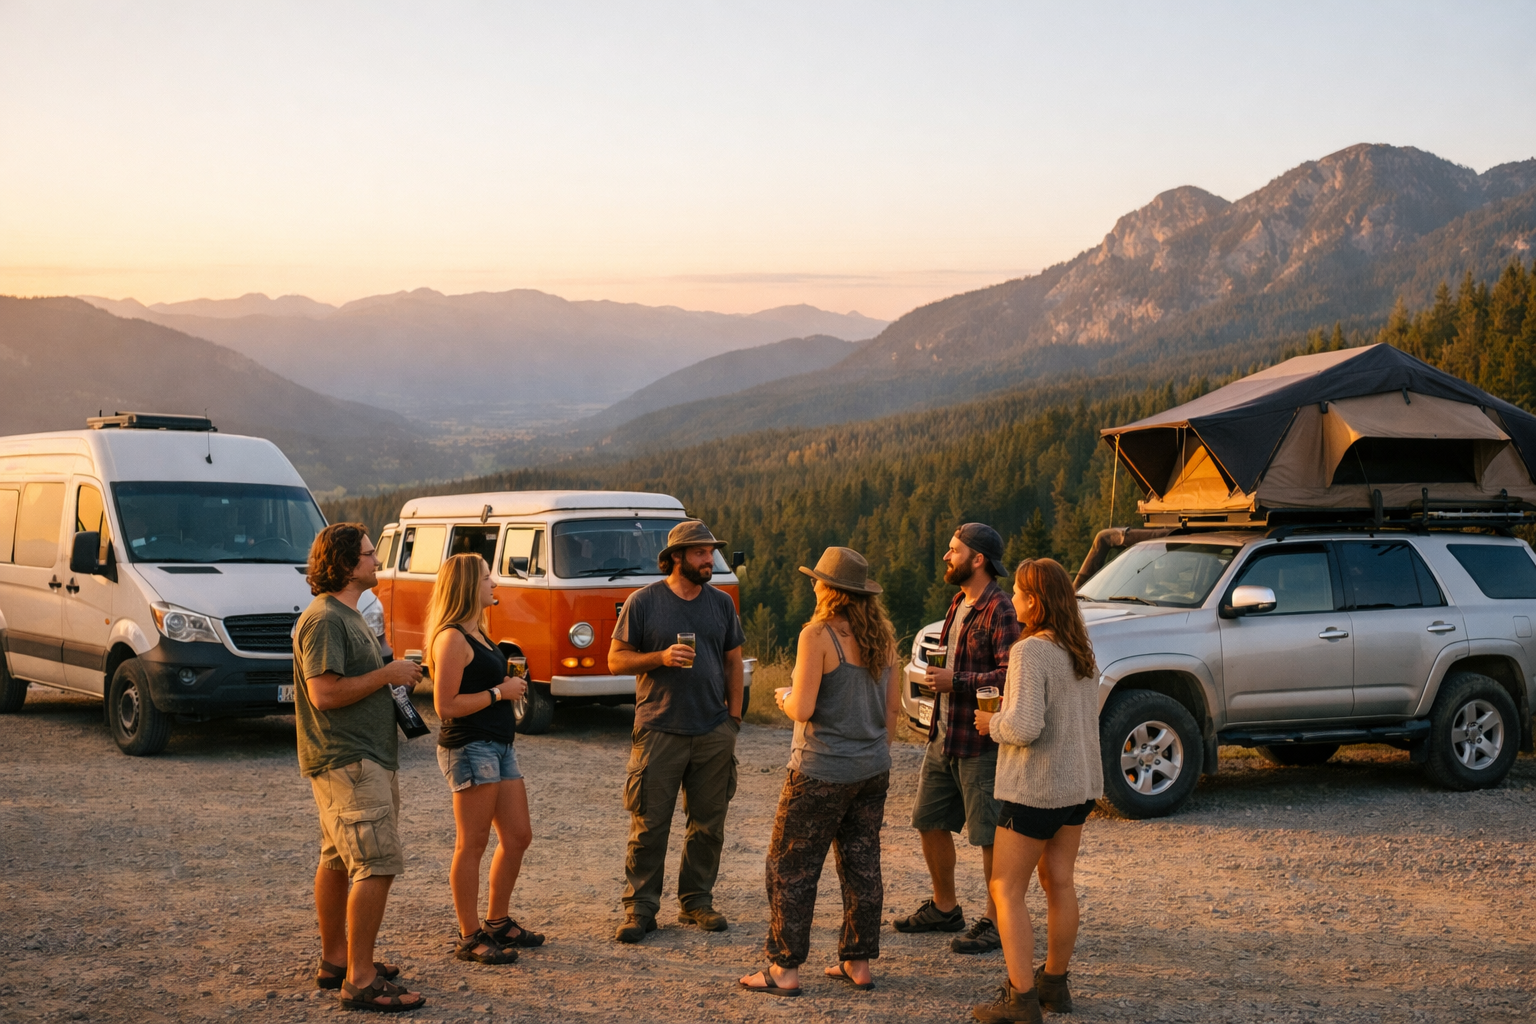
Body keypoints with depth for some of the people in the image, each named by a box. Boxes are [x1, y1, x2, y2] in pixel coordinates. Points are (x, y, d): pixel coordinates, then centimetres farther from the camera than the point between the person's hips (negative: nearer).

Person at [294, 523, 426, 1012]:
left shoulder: (347, 616, 18)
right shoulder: (323, 619, -16)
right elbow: (324, 693, -24)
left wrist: (395, 677, 11)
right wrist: (387, 674, -17)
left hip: (363, 759, 11)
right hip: (347, 763, -11)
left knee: (339, 862, 16)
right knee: (377, 865, -14)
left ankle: (335, 960, 25)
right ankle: (360, 981, -13)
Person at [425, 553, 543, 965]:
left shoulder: (477, 633, 17)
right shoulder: (452, 638, -14)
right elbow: (446, 705, -20)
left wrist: (511, 685, 12)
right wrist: (500, 692, -14)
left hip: (498, 745, 10)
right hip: (469, 748, -10)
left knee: (518, 837, 14)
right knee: (472, 845, -3)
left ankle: (498, 923, 27)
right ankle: (470, 938, 5)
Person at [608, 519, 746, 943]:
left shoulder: (721, 603, 10)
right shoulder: (643, 601, -1)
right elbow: (616, 659, 0)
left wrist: (733, 717, 8)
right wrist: (660, 658, -17)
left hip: (713, 732, 4)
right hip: (659, 730, -4)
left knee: (708, 824, 8)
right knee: (649, 825, -3)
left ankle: (697, 902, 20)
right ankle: (640, 908, 5)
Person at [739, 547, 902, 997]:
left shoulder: (818, 635, -16)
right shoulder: (881, 635, 4)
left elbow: (803, 709, -20)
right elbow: (894, 709, 9)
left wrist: (783, 697, 2)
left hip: (822, 773, -7)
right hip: (872, 770, 7)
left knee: (791, 869, 3)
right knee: (862, 865, 12)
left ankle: (785, 969, 5)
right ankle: (858, 963, 18)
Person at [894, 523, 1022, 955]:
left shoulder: (999, 612, -17)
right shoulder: (959, 604, 13)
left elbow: (1010, 676, -25)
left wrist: (955, 682, -24)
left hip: (981, 743, -10)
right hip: (944, 736, 10)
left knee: (990, 836, -1)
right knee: (930, 821, 16)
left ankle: (996, 922, 10)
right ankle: (944, 908, 31)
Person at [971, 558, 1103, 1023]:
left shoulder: (1030, 652, -20)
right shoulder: (1082, 649, 6)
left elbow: (1024, 728, -27)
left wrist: (992, 723, -7)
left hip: (1035, 788, -8)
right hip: (1079, 783, 8)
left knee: (1007, 890, 0)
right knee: (1059, 883, 16)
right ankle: (1055, 984, 25)